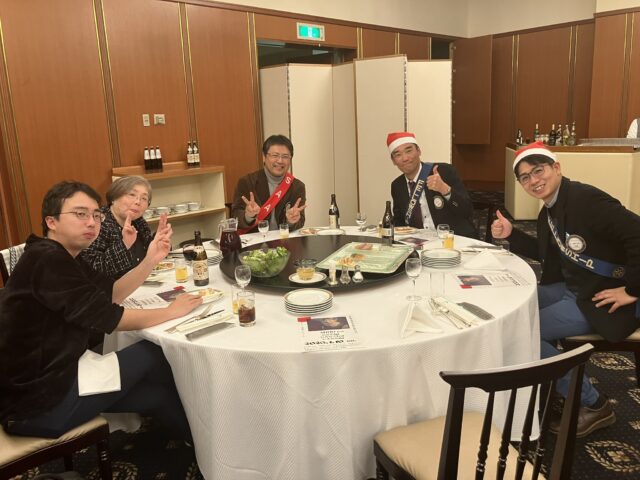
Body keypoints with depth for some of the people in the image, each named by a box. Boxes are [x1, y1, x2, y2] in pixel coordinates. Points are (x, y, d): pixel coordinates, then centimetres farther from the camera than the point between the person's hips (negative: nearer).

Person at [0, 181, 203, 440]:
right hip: (35, 402, -9)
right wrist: (170, 312, -12)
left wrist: (151, 259, -7)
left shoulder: (62, 257, 9)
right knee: (150, 354, -7)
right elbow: (105, 316, -23)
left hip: (56, 373, 9)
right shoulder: (45, 260, -22)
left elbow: (111, 292, 8)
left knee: (157, 393, 2)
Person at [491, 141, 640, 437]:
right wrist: (510, 235, 9)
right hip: (571, 289, 10)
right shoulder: (549, 211, 8)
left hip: (602, 299, -9)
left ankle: (593, 405, 1)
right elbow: (548, 254, 22)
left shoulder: (586, 199, -21)